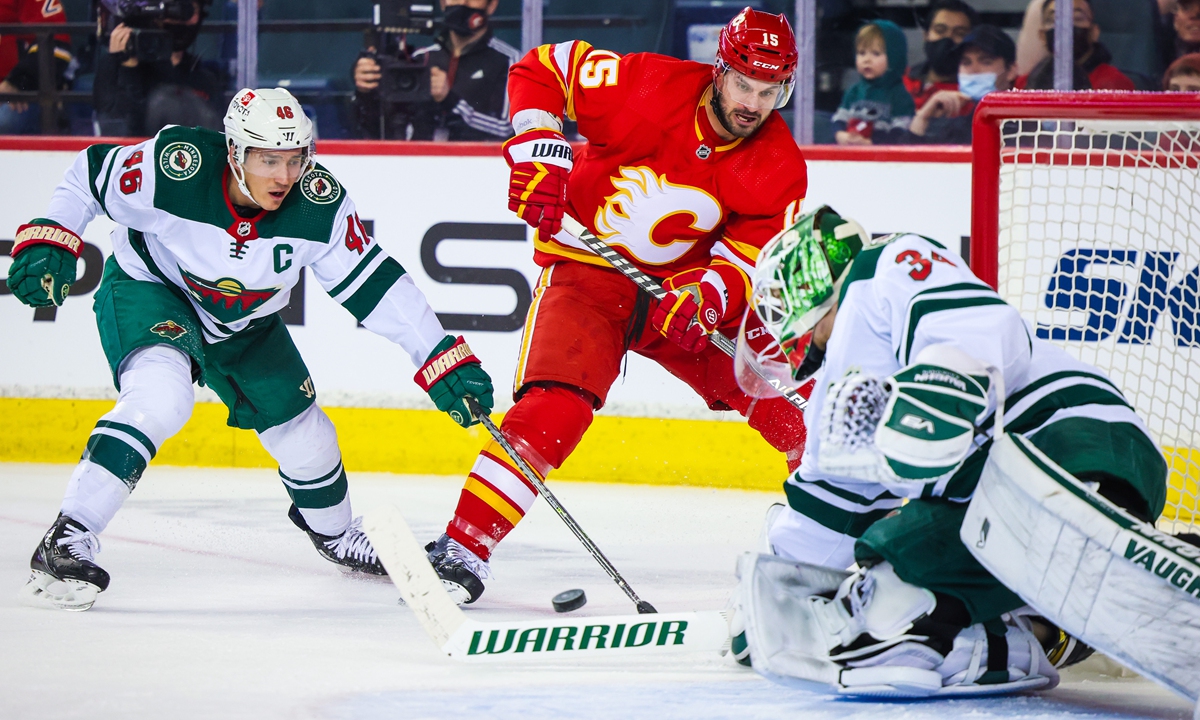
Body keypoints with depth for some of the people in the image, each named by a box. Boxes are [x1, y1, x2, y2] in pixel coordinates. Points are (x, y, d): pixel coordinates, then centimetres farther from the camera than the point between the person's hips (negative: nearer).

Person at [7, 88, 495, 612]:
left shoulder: (318, 204, -25)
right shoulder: (176, 168, -33)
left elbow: (375, 286, -18)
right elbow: (89, 177, -16)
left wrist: (444, 359, -21)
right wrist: (48, 242, -25)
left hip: (245, 323, 5)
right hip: (147, 291, -4)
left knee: (303, 436, 9)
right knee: (161, 397, -33)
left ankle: (332, 531, 44)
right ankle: (66, 543, -31)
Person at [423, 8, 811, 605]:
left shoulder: (778, 167, -8)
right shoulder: (650, 86, -19)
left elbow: (755, 257, -12)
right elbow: (539, 70, -11)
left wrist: (705, 294, -32)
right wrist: (538, 150, -25)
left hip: (686, 282, 4)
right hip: (586, 266, -4)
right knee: (554, 407, -26)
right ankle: (462, 547, -23)